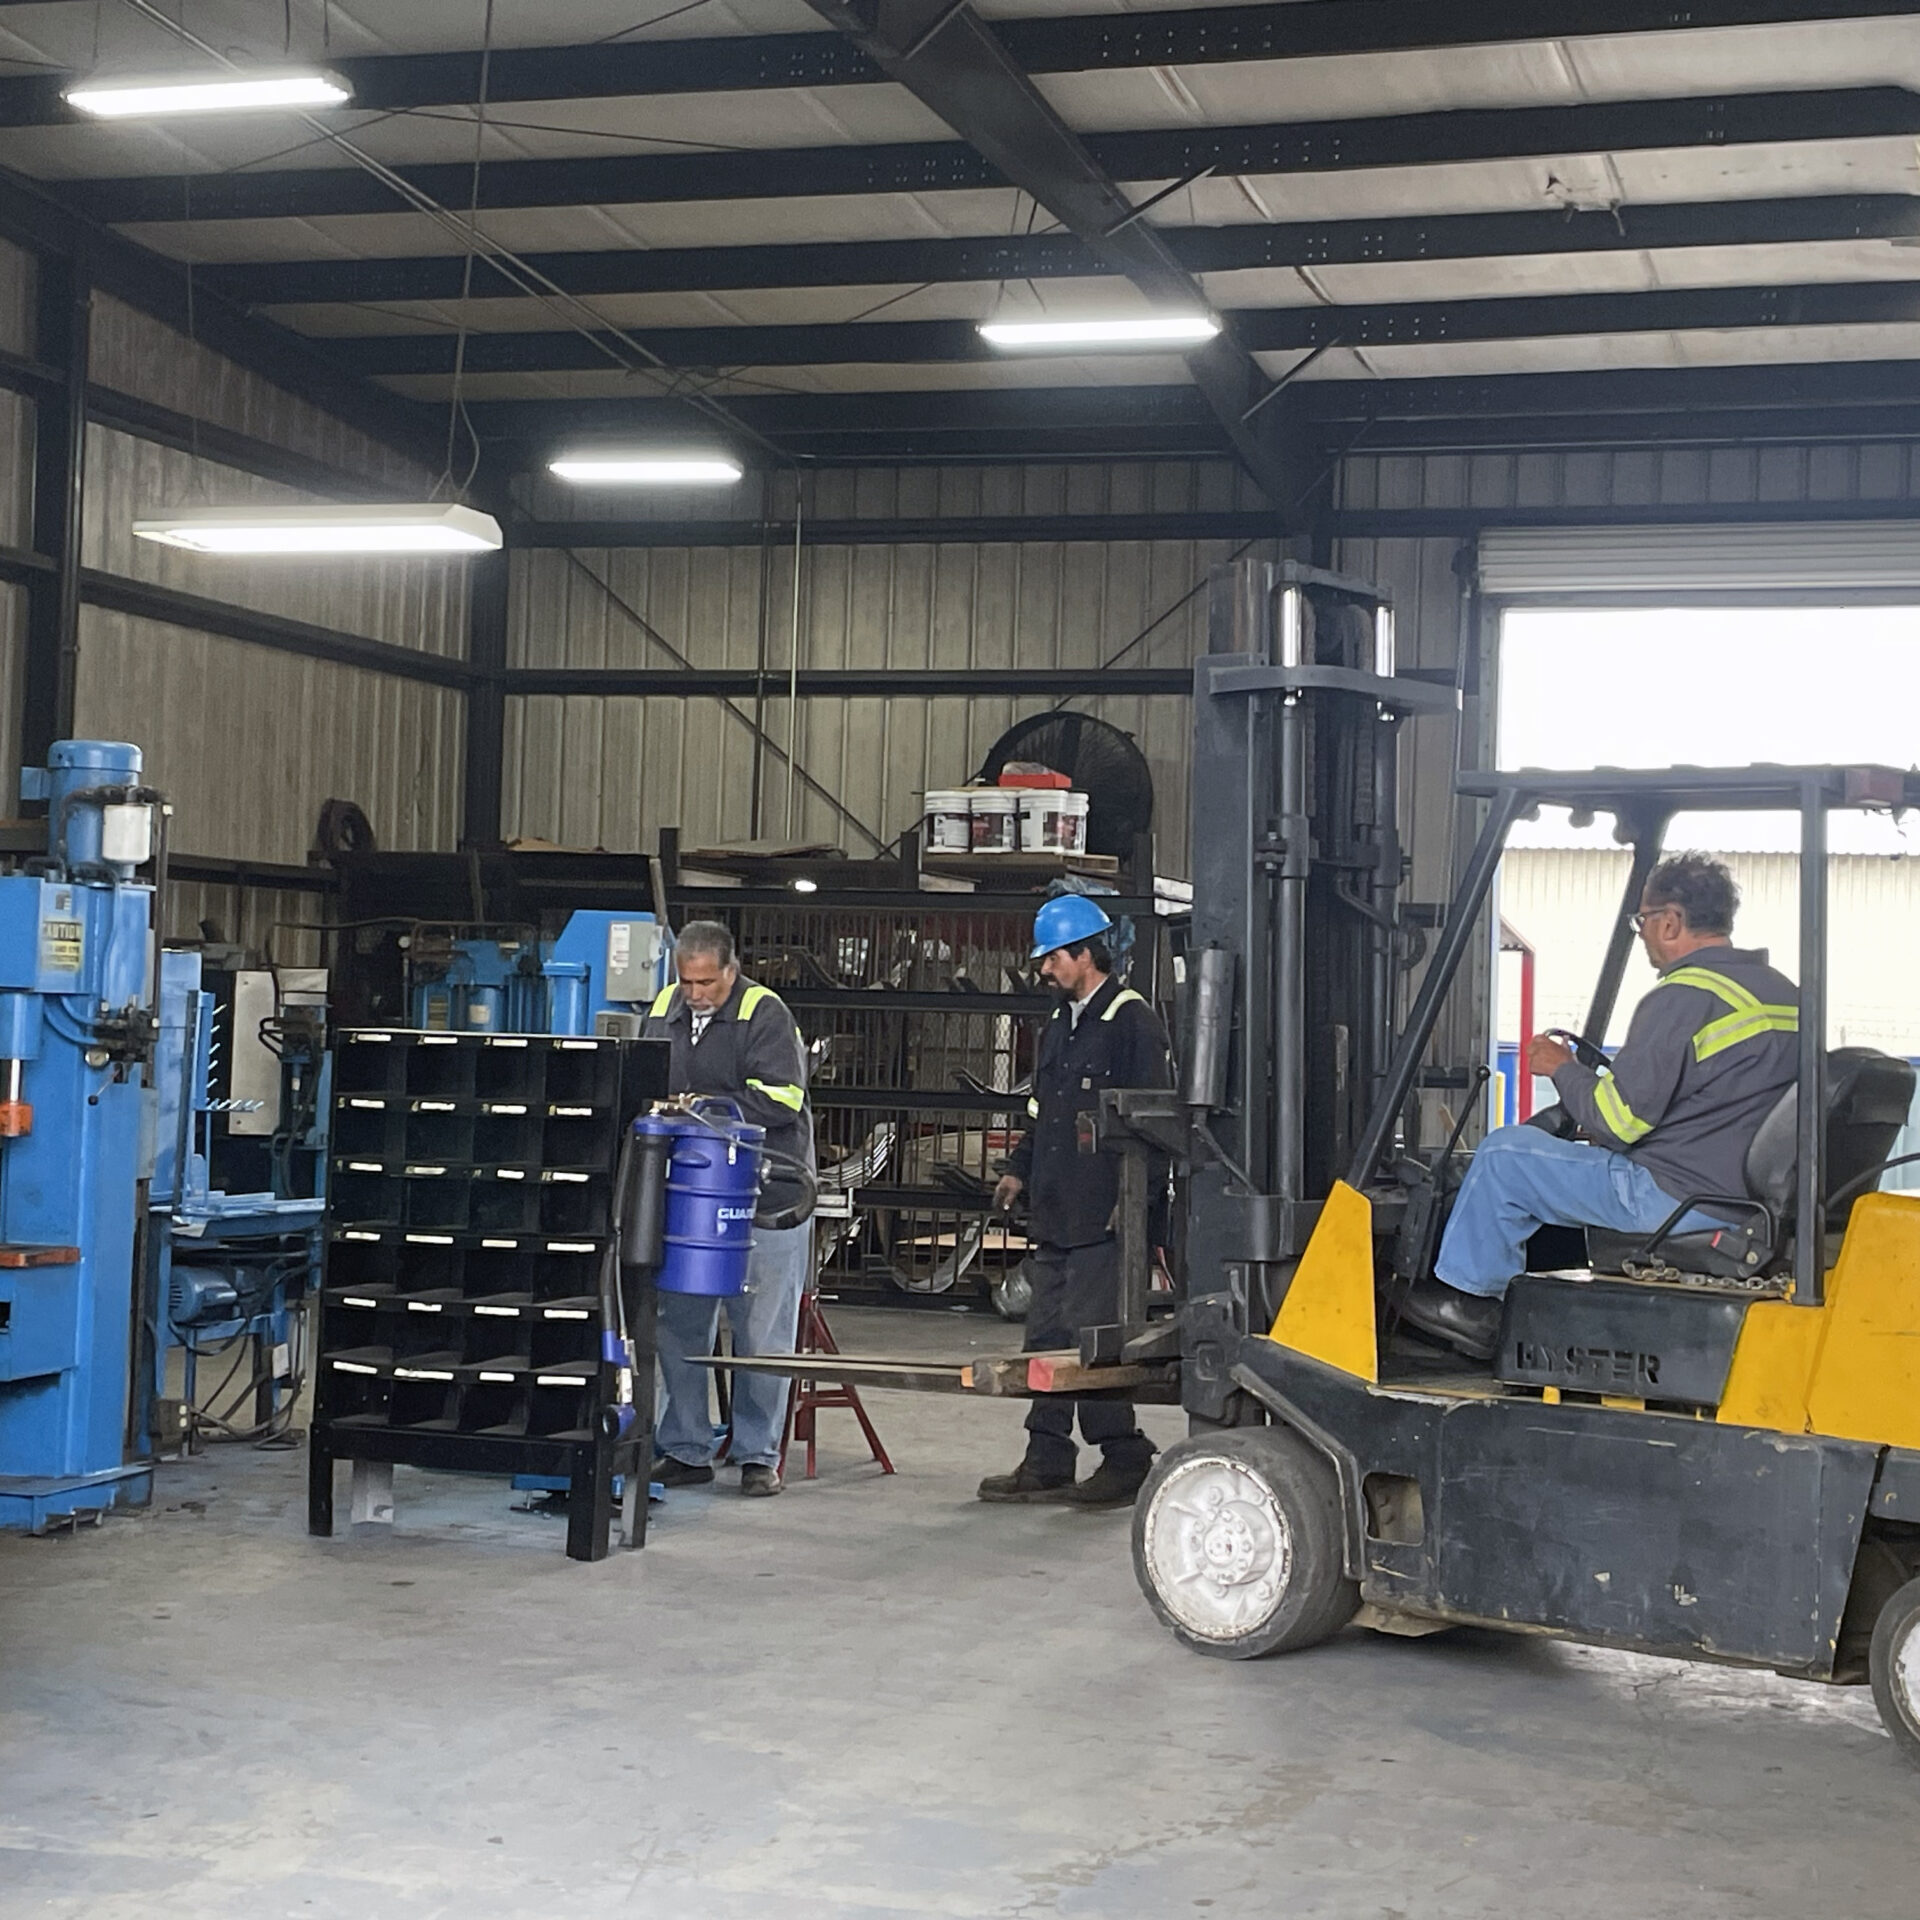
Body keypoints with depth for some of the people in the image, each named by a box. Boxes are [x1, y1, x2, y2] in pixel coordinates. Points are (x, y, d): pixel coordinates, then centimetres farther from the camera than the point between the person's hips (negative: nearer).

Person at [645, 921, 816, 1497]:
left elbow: (782, 1099, -18)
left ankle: (758, 1455, 11)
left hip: (764, 1197, -5)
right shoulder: (663, 1009, 9)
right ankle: (684, 1450, 17)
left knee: (761, 1334, 1)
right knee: (679, 1328, 7)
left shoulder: (765, 1013, -9)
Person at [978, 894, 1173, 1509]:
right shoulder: (1059, 1026, 19)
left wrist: (1132, 1197, -17)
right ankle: (1046, 1463, 17)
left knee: (1091, 1340, -8)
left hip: (1103, 1218, -9)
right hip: (1054, 1215, 9)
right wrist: (1020, 1168, 16)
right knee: (1046, 1337, 10)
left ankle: (1125, 1461, 3)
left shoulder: (1132, 1021, -8)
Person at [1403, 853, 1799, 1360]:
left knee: (1504, 1154, 2)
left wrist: (1562, 1069, 2)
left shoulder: (1682, 999, -16)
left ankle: (1470, 1299, 15)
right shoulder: (1786, 994, 11)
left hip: (1677, 1201, -9)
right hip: (1750, 1199, 10)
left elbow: (1617, 1120, -17)